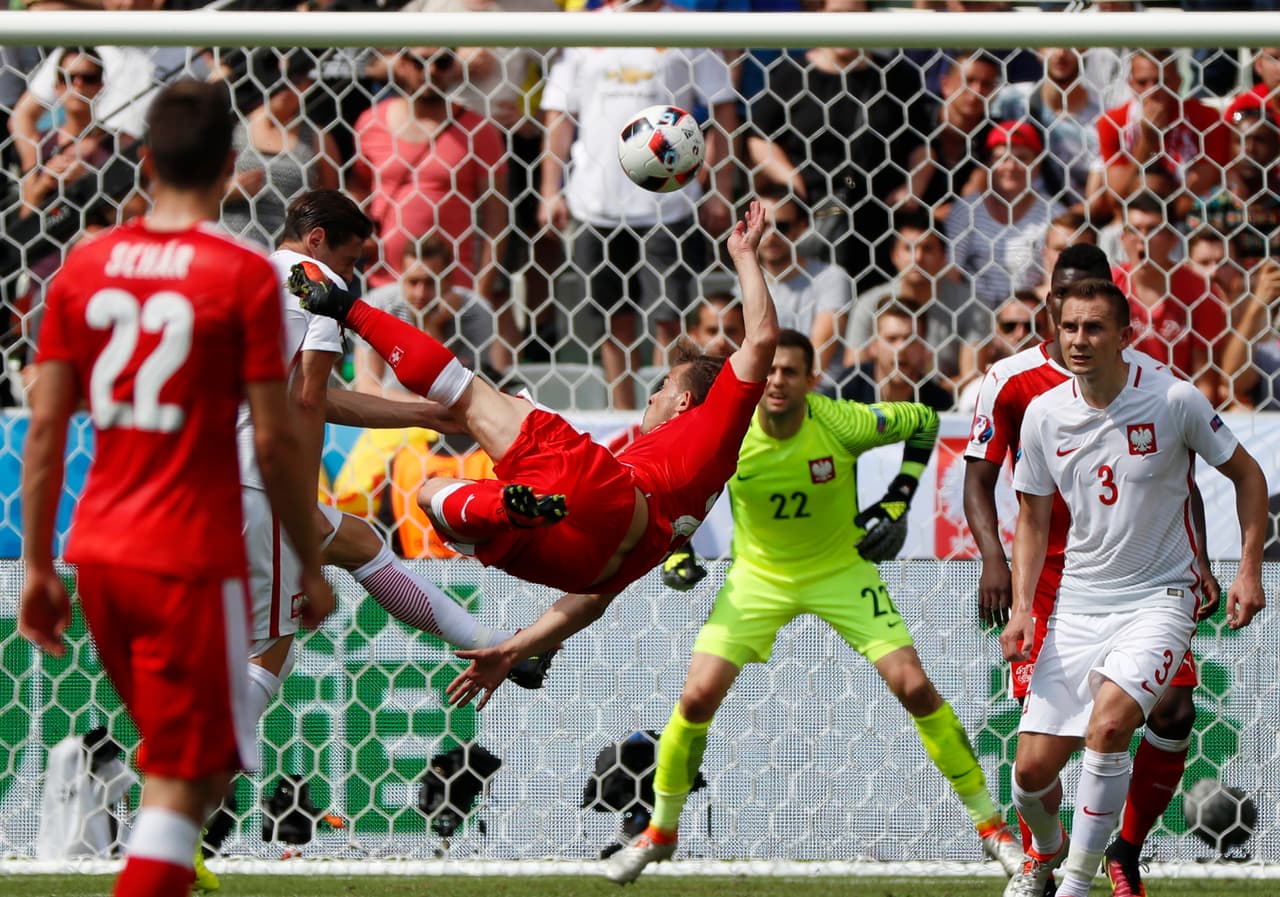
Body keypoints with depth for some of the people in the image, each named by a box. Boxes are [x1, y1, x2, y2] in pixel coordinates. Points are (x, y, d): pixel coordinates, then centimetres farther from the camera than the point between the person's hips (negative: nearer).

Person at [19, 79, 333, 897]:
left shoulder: (84, 268, 5)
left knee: (180, 762, 23)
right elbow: (274, 441, -9)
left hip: (98, 554, 6)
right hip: (194, 562, -6)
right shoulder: (244, 277, -9)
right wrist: (312, 566, 2)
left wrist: (38, 567, 12)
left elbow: (45, 427, 6)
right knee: (183, 785, -4)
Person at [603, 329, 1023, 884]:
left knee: (916, 688, -12)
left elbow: (924, 421, -4)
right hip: (759, 578, 1)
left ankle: (989, 823, 3)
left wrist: (898, 500, -10)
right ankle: (660, 832, 11)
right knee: (697, 698, -12)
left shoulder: (843, 423, -24)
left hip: (842, 570, -1)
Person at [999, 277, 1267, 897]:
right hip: (1077, 604, 4)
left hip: (1159, 597, -4)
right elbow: (1033, 517, 11)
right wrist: (1021, 608, 0)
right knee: (1034, 768, -3)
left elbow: (1247, 475, 2)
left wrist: (1248, 572, -5)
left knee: (1108, 722, -29)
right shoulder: (1044, 415, -2)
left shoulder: (1175, 400, -11)